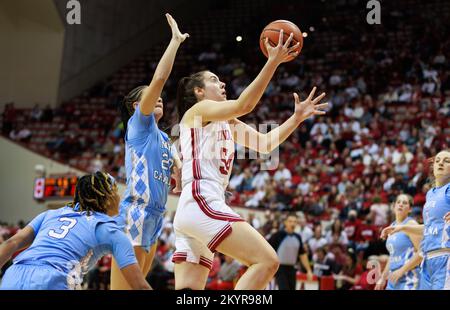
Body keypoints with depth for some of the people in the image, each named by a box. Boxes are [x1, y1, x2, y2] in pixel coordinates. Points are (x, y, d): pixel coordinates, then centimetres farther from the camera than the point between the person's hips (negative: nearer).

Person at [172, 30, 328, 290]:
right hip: (200, 203, -10)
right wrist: (273, 62, -16)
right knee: (267, 261, -15)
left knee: (188, 292, 3)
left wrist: (297, 117, 14)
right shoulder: (198, 110, 2)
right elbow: (243, 105, -15)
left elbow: (265, 143, 23)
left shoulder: (227, 125, 27)